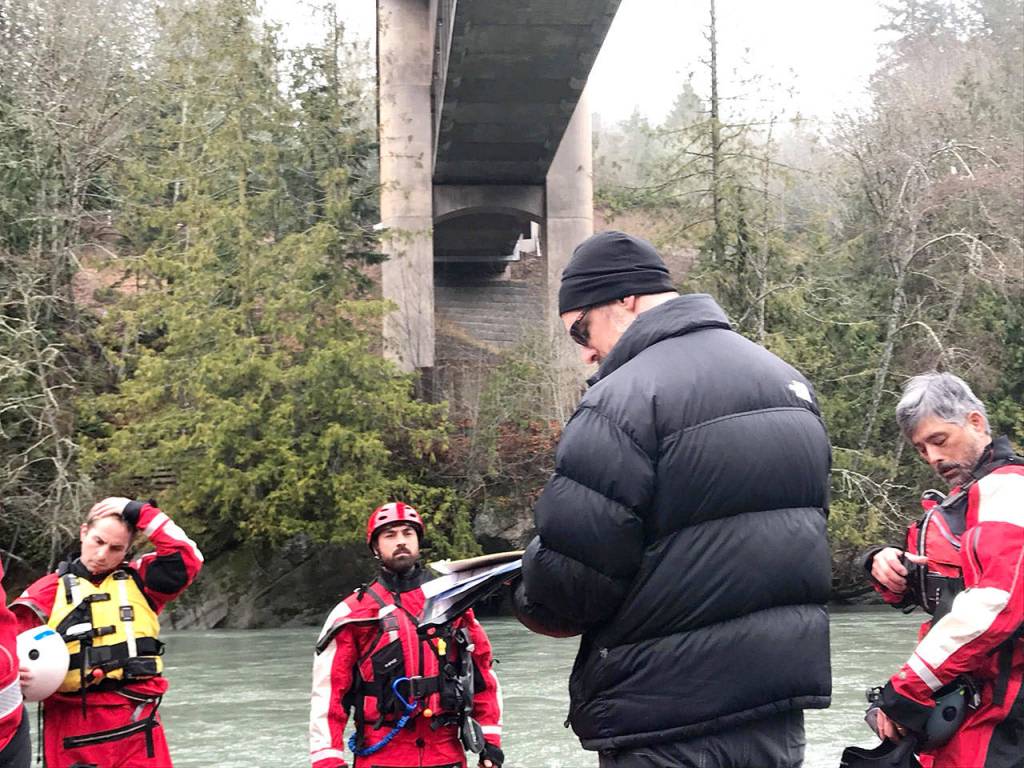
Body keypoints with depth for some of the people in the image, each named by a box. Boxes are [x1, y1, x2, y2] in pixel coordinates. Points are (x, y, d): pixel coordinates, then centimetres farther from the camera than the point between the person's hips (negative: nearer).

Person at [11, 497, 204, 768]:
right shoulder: (49, 591, 5)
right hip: (73, 729, -1)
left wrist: (138, 512, -3)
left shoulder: (139, 582, 9)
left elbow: (187, 559, -4)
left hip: (137, 726, 1)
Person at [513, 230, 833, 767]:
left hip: (670, 708, -8)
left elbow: (568, 571, -19)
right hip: (781, 689, 8)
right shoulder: (790, 382, 11)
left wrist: (533, 604, 3)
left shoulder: (624, 396, -16)